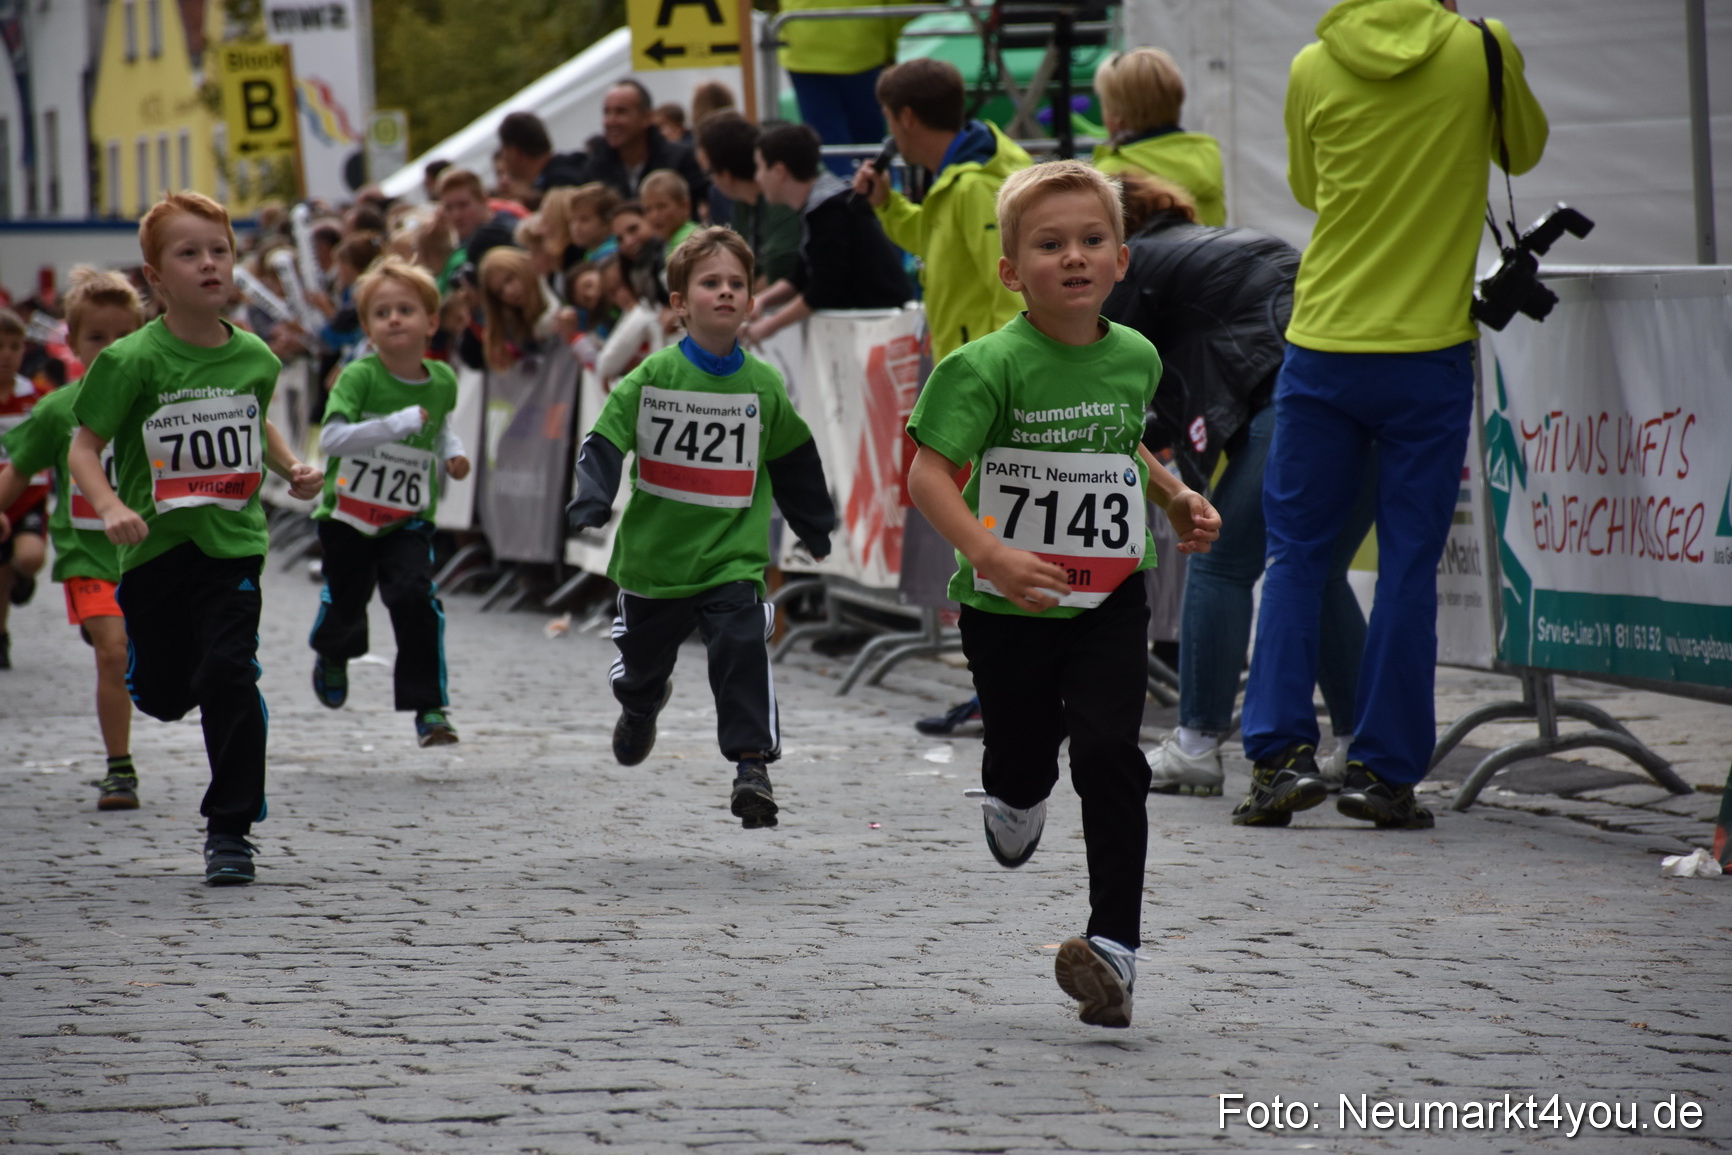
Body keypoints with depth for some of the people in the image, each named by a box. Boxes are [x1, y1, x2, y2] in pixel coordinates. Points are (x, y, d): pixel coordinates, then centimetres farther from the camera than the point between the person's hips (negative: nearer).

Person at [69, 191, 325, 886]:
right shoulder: (132, 361, -11)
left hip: (233, 545, 1)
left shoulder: (254, 357, 2)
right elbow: (84, 447, -8)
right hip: (156, 546, -1)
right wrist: (110, 507, -25)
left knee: (229, 677, -13)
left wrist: (292, 469, 5)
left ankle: (230, 829, -2)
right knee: (161, 694, 9)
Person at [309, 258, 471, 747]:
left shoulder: (442, 381, -1)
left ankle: (429, 706, -11)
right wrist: (397, 425, -36)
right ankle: (333, 656, 49)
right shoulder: (360, 376, -16)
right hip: (348, 516, -2)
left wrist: (452, 451, 3)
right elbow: (331, 437, -29)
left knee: (415, 597, -19)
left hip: (409, 520, 2)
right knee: (344, 605, 10)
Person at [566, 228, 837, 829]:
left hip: (733, 558, -1)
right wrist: (591, 503, -24)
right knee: (642, 659, 20)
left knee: (743, 651, -21)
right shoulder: (651, 378, -5)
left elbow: (794, 462, 14)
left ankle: (752, 766, -19)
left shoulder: (764, 385, 1)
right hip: (654, 552, 1)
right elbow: (604, 444, -7)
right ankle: (641, 705, 54)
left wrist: (817, 530, 22)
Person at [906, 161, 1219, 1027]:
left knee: (1110, 754, -14)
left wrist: (1175, 497, 8)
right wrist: (990, 554, -35)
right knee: (1022, 754, 12)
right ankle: (1016, 798, 53)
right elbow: (928, 473, -22)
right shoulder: (991, 365, -17)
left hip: (1109, 602, 2)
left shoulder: (1136, 359, 1)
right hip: (1008, 605, -2)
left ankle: (1115, 945, -11)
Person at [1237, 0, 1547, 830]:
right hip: (1430, 352, -1)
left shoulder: (1313, 67, 1)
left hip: (1321, 349, 1)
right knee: (1408, 563, 4)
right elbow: (1524, 151, 17)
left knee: (1294, 555, 9)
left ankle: (1281, 751, -2)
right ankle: (1383, 770, 3)